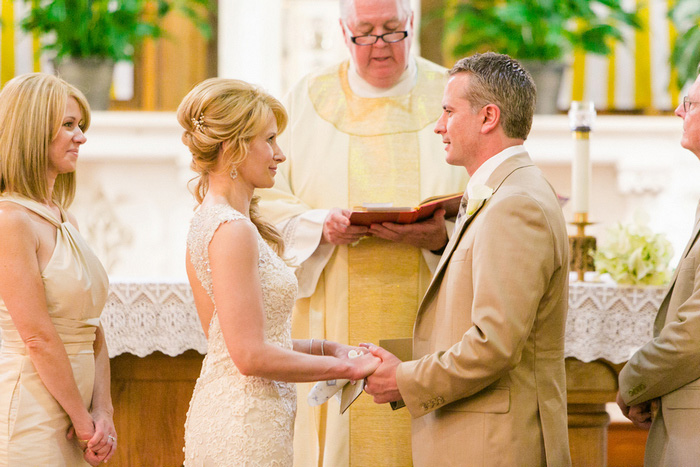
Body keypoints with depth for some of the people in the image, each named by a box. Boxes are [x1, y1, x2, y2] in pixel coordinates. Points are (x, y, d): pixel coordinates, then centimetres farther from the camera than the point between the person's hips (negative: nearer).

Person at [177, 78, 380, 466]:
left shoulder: (209, 222, 13)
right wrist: (345, 367, -11)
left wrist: (322, 347, 7)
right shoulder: (233, 230, -16)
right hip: (244, 432, -9)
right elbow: (251, 356, -20)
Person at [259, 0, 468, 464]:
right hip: (335, 324, 0)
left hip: (428, 325, 0)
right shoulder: (309, 99, 9)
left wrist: (441, 238, -18)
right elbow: (267, 202, 5)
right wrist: (320, 226, -14)